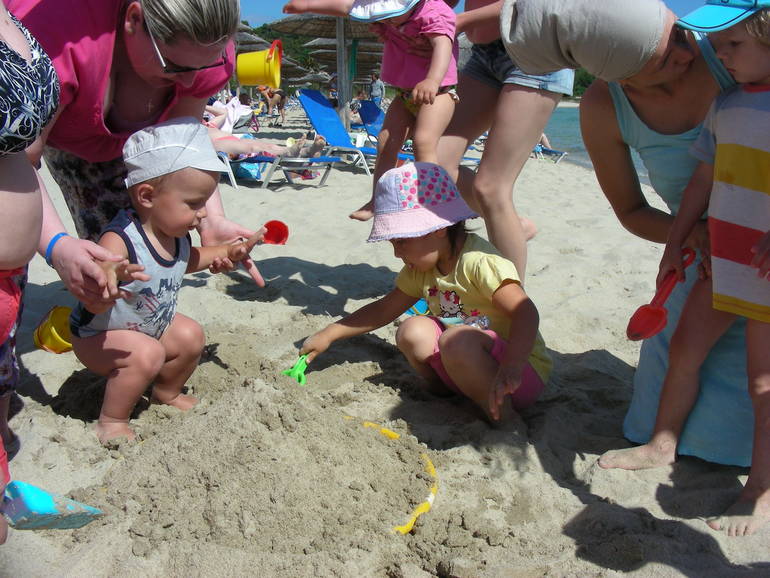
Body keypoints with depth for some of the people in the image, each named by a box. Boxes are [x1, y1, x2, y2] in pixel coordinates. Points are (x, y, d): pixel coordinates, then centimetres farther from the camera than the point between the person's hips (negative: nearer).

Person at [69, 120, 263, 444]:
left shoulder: (176, 234, -11)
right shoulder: (119, 241, -38)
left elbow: (185, 261, 14)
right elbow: (93, 304, -43)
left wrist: (228, 252, 3)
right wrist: (111, 280, -65)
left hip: (152, 325, 8)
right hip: (98, 335, -8)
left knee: (191, 336, 5)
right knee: (146, 355, -29)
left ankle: (167, 393, 32)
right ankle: (111, 421, -6)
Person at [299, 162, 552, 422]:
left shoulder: (479, 261, -22)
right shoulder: (420, 267, 4)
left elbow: (525, 312, -31)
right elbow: (384, 309, 12)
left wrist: (511, 367, -45)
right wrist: (328, 335, 8)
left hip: (523, 365, -7)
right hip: (466, 363, 7)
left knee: (456, 340, -34)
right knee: (413, 331, -12)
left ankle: (502, 415, -18)